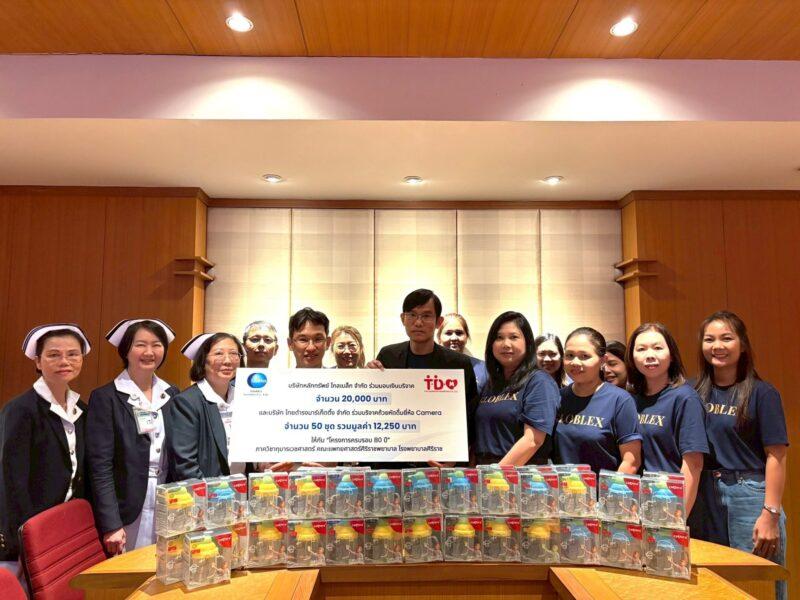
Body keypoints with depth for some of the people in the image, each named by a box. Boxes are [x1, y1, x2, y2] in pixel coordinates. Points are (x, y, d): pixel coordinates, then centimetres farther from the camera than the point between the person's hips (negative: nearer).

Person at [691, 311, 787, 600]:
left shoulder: (762, 393, -6)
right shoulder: (695, 392, 5)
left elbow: (775, 456, -8)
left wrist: (771, 513, -13)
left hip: (749, 495, -4)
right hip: (705, 496, 4)